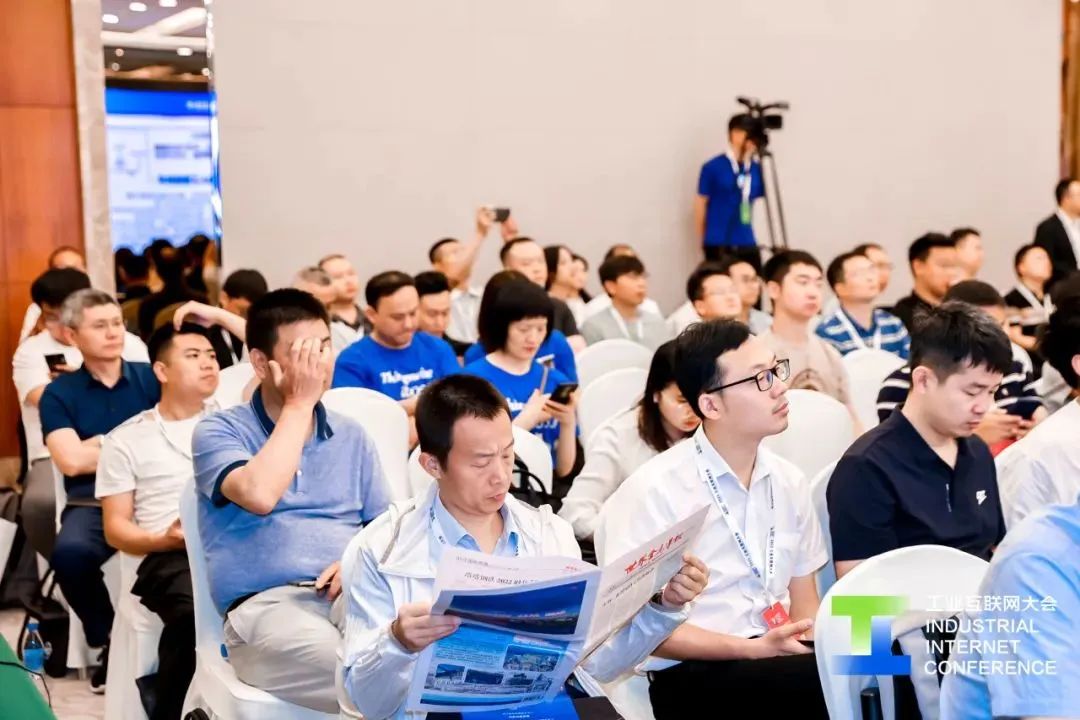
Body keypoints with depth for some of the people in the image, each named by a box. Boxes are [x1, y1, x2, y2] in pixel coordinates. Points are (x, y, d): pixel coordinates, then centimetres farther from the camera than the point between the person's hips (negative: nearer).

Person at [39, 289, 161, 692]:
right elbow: (71, 461, -6)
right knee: (70, 551, -34)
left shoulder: (152, 378, 10)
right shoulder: (59, 394, 8)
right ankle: (108, 640, -4)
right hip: (93, 504, 0)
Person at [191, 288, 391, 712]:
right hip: (267, 604, -4)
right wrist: (299, 404, -5)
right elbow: (259, 496, -15)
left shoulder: (351, 438, 19)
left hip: (352, 595, 4)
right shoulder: (218, 432, 6)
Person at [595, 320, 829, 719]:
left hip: (778, 657, 6)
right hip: (691, 675, -6)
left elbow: (804, 600, 13)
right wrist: (753, 649, -17)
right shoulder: (654, 490, -10)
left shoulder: (789, 483, 9)